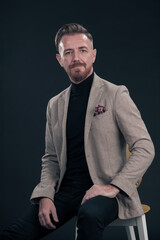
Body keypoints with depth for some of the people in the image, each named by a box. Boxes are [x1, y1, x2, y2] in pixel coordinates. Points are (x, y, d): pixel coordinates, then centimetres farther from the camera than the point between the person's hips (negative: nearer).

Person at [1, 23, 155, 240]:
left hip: (102, 190, -4)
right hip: (66, 190, 4)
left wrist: (113, 187, -16)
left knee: (90, 214, -39)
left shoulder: (116, 95, -1)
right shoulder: (55, 105, 15)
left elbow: (145, 149, -6)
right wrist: (45, 195, 0)